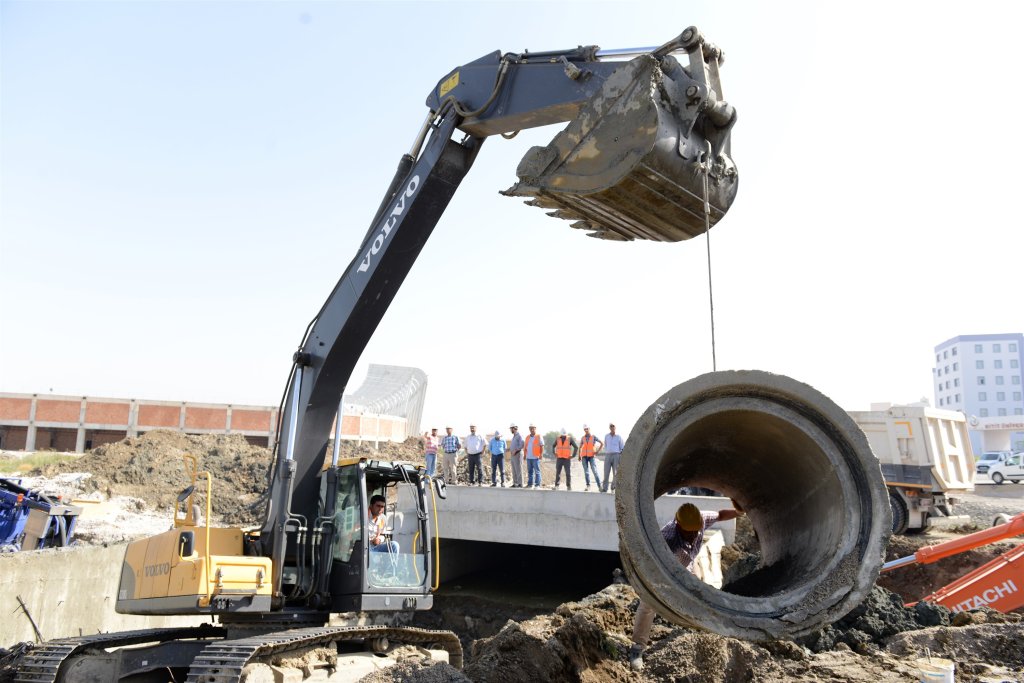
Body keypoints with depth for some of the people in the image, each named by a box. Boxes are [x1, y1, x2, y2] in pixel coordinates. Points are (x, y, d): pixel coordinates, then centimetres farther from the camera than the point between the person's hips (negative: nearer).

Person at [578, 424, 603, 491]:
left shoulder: (593, 437, 2)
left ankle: (599, 486, -9)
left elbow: (602, 443, 6)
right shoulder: (583, 438, 11)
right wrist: (579, 456, 9)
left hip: (591, 456, -3)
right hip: (584, 457, 3)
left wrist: (598, 451, -2)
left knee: (595, 471, -10)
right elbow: (580, 447, 18)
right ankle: (588, 486, 6)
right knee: (586, 472, 1)